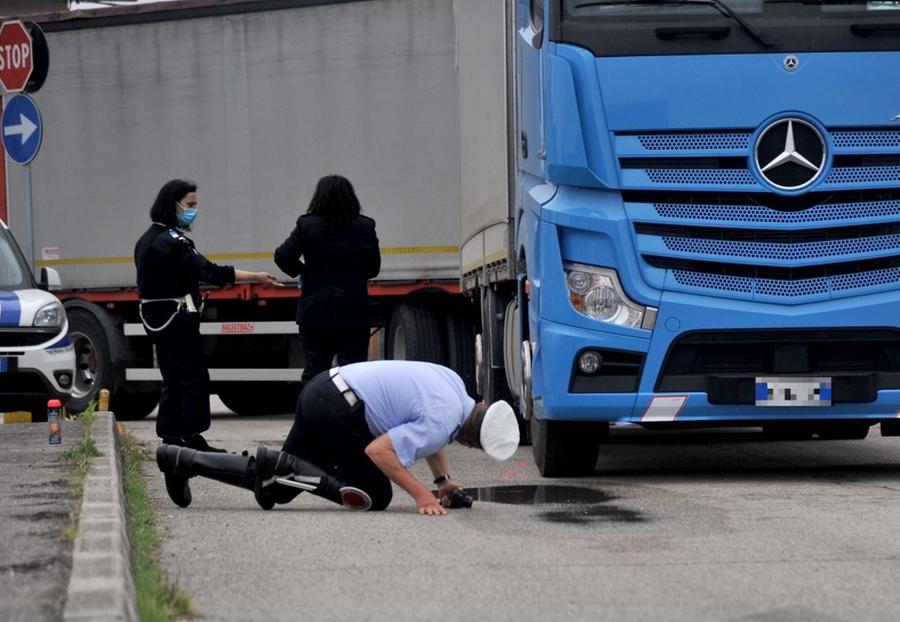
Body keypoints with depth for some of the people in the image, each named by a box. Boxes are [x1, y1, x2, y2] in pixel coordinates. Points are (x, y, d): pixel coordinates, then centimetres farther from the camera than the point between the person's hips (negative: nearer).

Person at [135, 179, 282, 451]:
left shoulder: (148, 238, 15)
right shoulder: (171, 240, -17)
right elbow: (209, 271, -24)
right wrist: (257, 277, -25)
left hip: (155, 317, 10)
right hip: (176, 318, -10)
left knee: (173, 380, 12)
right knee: (194, 378, -6)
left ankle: (170, 438, 11)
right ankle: (192, 439, -6)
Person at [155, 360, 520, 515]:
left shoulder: (455, 384, 11)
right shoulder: (443, 424, -17)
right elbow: (378, 450, -22)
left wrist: (443, 479, 23)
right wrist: (421, 495, -16)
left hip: (322, 389, 10)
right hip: (338, 409, -10)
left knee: (278, 486, 13)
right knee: (375, 496, -6)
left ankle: (183, 460, 11)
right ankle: (283, 467, -11)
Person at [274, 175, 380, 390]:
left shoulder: (307, 225, -5)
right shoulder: (366, 227, 0)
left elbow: (283, 256, -8)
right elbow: (373, 268, 8)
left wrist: (300, 270, 10)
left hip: (316, 311, 0)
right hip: (354, 312, 0)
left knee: (313, 372, 7)